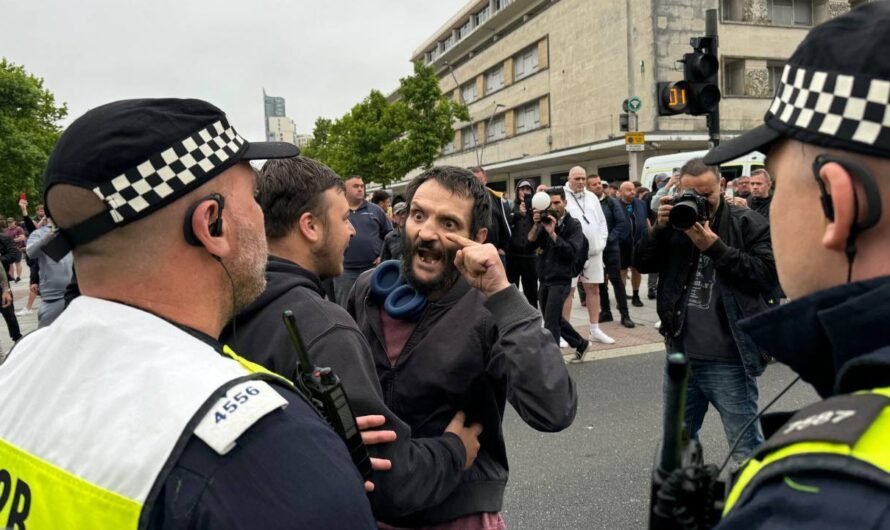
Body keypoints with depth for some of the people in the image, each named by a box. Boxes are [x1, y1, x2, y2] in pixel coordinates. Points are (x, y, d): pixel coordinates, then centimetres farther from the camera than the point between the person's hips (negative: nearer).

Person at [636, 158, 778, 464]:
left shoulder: (747, 223, -4)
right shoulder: (676, 222, 8)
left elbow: (769, 275, -14)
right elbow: (643, 264, 5)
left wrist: (715, 248, -19)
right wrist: (659, 228, -9)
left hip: (729, 361, -5)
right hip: (681, 355, 5)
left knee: (747, 450, 3)